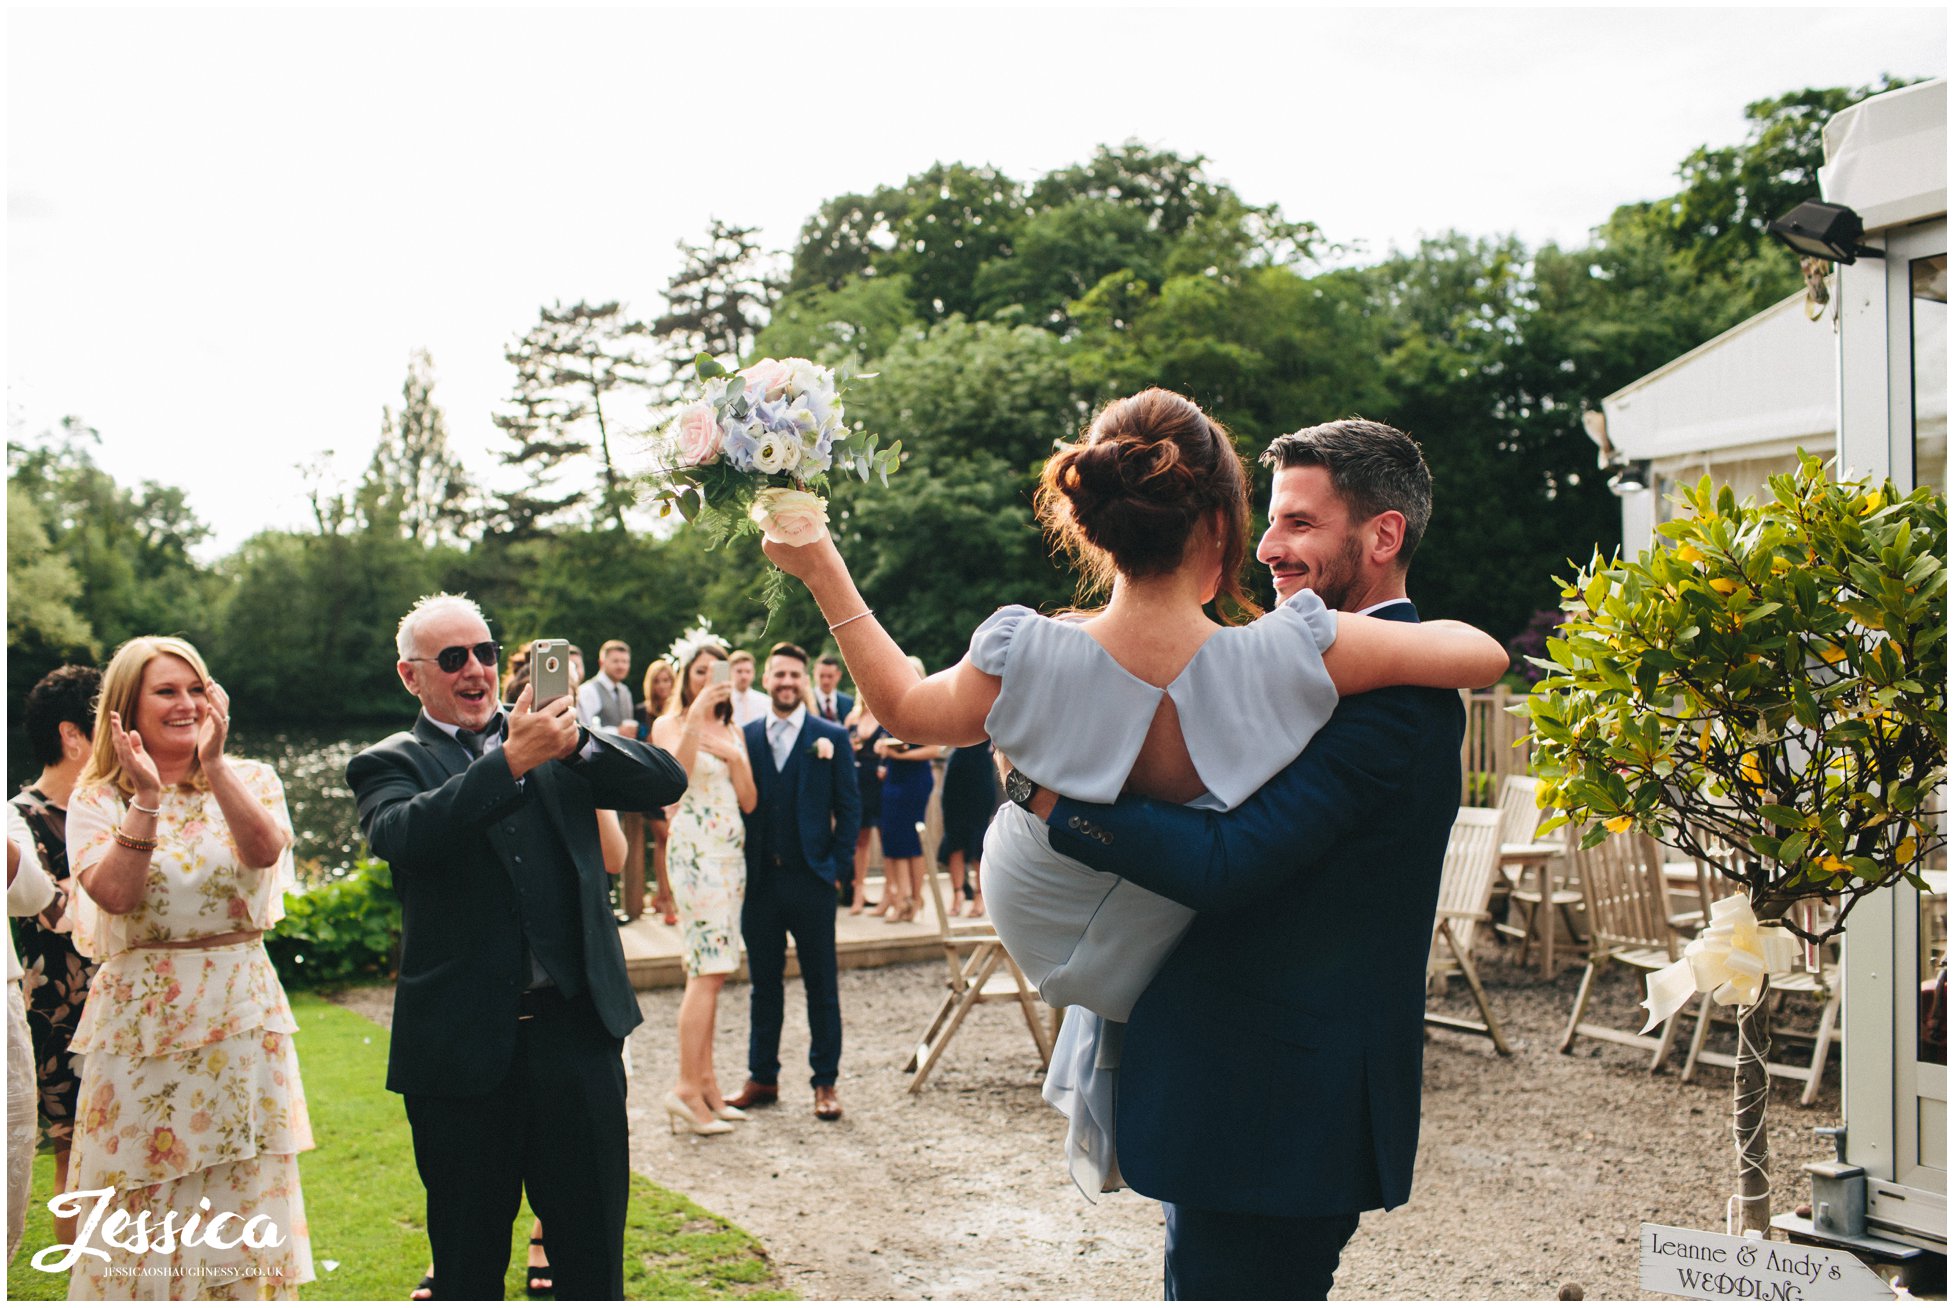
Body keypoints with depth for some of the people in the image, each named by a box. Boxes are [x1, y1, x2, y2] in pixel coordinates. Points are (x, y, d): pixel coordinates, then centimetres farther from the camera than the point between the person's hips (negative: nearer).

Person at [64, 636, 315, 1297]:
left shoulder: (250, 780, 3)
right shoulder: (96, 798, 2)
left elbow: (265, 851, -18)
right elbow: (114, 894, -13)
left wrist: (213, 764, -25)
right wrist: (147, 796, -18)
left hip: (241, 1018, 1)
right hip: (140, 1020, -1)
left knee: (241, 1195, 6)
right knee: (140, 1203, 4)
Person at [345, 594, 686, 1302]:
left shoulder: (558, 745, 8)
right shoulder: (390, 764, 1)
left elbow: (665, 781, -3)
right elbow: (402, 835, -21)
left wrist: (576, 741, -19)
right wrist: (510, 760, -28)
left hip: (577, 1031, 2)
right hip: (464, 1046, -2)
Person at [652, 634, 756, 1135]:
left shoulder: (732, 730, 16)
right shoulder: (669, 725, -2)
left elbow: (749, 802, 10)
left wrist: (735, 758, -5)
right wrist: (694, 718, -29)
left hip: (732, 853, 6)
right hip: (694, 853, -6)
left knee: (709, 970, 7)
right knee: (707, 970, -13)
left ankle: (706, 1083, 10)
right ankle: (688, 1087, -12)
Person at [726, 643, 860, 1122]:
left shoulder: (831, 737, 2)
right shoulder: (745, 737, 7)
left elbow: (849, 808, 2)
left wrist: (836, 866, -4)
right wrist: (741, 868, -1)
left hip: (811, 880, -2)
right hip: (759, 881, 2)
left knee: (821, 986, 5)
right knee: (764, 983, 11)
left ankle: (826, 1082, 13)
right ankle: (762, 1078, 21)